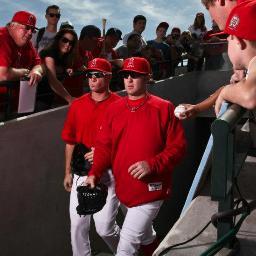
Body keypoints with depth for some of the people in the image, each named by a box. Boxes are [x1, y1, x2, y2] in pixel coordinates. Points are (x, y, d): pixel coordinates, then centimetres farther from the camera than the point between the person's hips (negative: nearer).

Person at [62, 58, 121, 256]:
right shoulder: (77, 105, 7)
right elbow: (70, 141, 13)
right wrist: (68, 172, 15)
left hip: (107, 173, -4)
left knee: (104, 227, -3)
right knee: (77, 225, 9)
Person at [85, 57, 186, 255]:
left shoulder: (163, 108, -8)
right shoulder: (114, 109, 6)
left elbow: (178, 146, -10)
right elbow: (104, 146, 7)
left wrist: (152, 164, -23)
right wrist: (95, 173, -8)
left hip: (151, 188, -6)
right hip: (124, 189, 6)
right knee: (145, 237, 27)